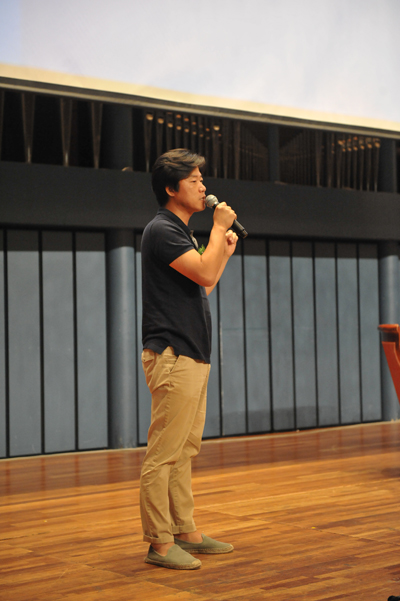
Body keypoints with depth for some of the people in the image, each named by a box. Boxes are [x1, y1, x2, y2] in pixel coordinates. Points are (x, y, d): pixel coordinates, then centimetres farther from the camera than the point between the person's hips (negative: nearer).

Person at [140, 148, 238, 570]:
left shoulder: (181, 232, 21)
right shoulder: (162, 230, -11)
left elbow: (204, 285, 29)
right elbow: (205, 273, -20)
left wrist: (225, 250, 19)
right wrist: (219, 228, -8)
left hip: (192, 356, 10)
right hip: (171, 356, -10)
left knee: (184, 451, 12)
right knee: (163, 453, -7)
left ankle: (185, 533, 19)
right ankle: (159, 543, -3)